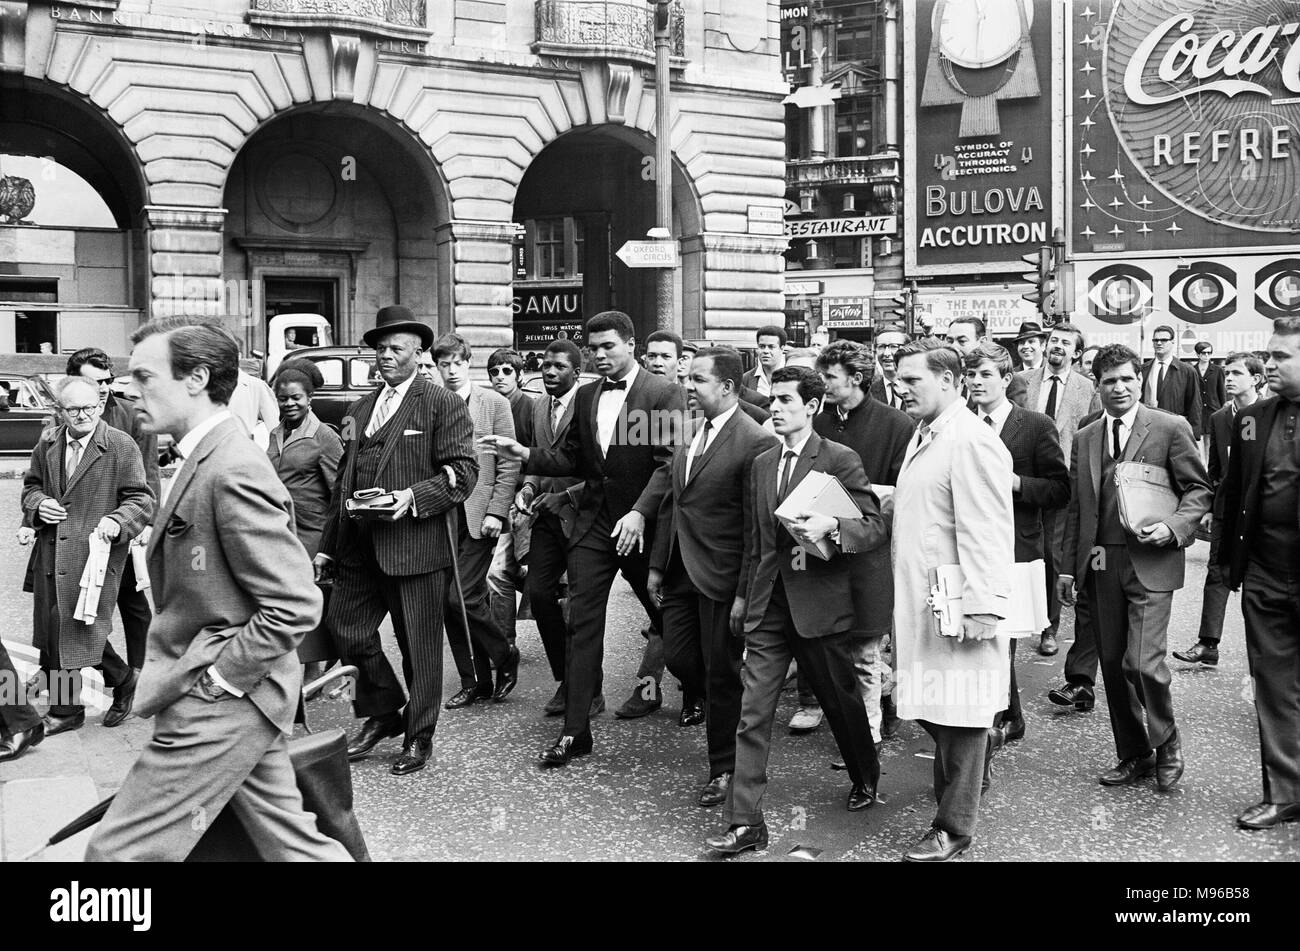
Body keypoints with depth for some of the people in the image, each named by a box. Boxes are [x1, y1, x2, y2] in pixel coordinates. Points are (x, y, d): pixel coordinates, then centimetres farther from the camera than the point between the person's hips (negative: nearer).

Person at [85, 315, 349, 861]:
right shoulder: (207, 459, 11)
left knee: (118, 852, 0)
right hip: (240, 698, 10)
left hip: (219, 709, -10)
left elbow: (295, 606, -24)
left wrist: (212, 680, -18)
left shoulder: (232, 473, -20)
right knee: (291, 843, 15)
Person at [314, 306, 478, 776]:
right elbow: (343, 480, 20)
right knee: (347, 630, 6)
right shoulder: (358, 410, 18)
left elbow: (463, 471, -9)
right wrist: (327, 544, 16)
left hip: (415, 545, -6)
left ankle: (419, 737, 21)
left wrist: (414, 497, -23)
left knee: (419, 645, 4)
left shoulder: (443, 404, -2)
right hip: (358, 546, 6)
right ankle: (383, 713, 29)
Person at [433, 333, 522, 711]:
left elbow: (508, 465, -1)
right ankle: (474, 682, 17)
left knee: (463, 597, -11)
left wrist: (497, 512, -9)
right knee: (449, 603, 5)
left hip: (478, 517, -4)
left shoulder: (495, 404, 2)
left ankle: (504, 656, 14)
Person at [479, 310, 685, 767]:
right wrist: (525, 455, -2)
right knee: (582, 624, 0)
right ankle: (575, 732, 5)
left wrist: (640, 513, -25)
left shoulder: (664, 394, -8)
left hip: (642, 525, -4)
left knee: (667, 617, 12)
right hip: (593, 523, 4)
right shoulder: (586, 396, 11)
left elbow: (669, 461, -15)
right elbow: (571, 458, 13)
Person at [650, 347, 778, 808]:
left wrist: (745, 593, -18)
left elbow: (756, 527, -17)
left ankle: (724, 770, 22)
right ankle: (732, 714, 39)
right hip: (681, 570, 7)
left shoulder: (755, 442, -16)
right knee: (677, 655, 12)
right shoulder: (690, 430, 9)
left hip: (721, 577, -7)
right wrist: (657, 564, 13)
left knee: (721, 674, 5)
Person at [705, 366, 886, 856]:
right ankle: (744, 822, 4)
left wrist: (830, 526, -26)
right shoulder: (762, 464, 11)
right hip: (768, 606, 4)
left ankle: (866, 778, 41)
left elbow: (875, 526, -9)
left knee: (842, 701, 14)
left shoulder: (840, 459, -7)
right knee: (752, 714, -1)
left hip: (821, 601, -4)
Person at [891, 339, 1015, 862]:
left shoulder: (971, 441, -15)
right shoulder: (923, 437, 15)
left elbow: (986, 532, -20)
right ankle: (953, 801, 30)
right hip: (919, 602, 9)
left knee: (958, 713, 2)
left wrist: (982, 607, -21)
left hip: (956, 607, -9)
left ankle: (954, 828, 14)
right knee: (932, 708, 15)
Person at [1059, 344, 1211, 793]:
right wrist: (1068, 566, 11)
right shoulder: (1084, 439, 12)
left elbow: (1198, 489, 1)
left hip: (1149, 564, -5)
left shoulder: (1171, 429, -1)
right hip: (1100, 566, 5)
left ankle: (1166, 744, 15)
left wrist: (1174, 527, -16)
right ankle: (1133, 755, 24)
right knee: (1112, 664, 9)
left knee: (1142, 663, -12)